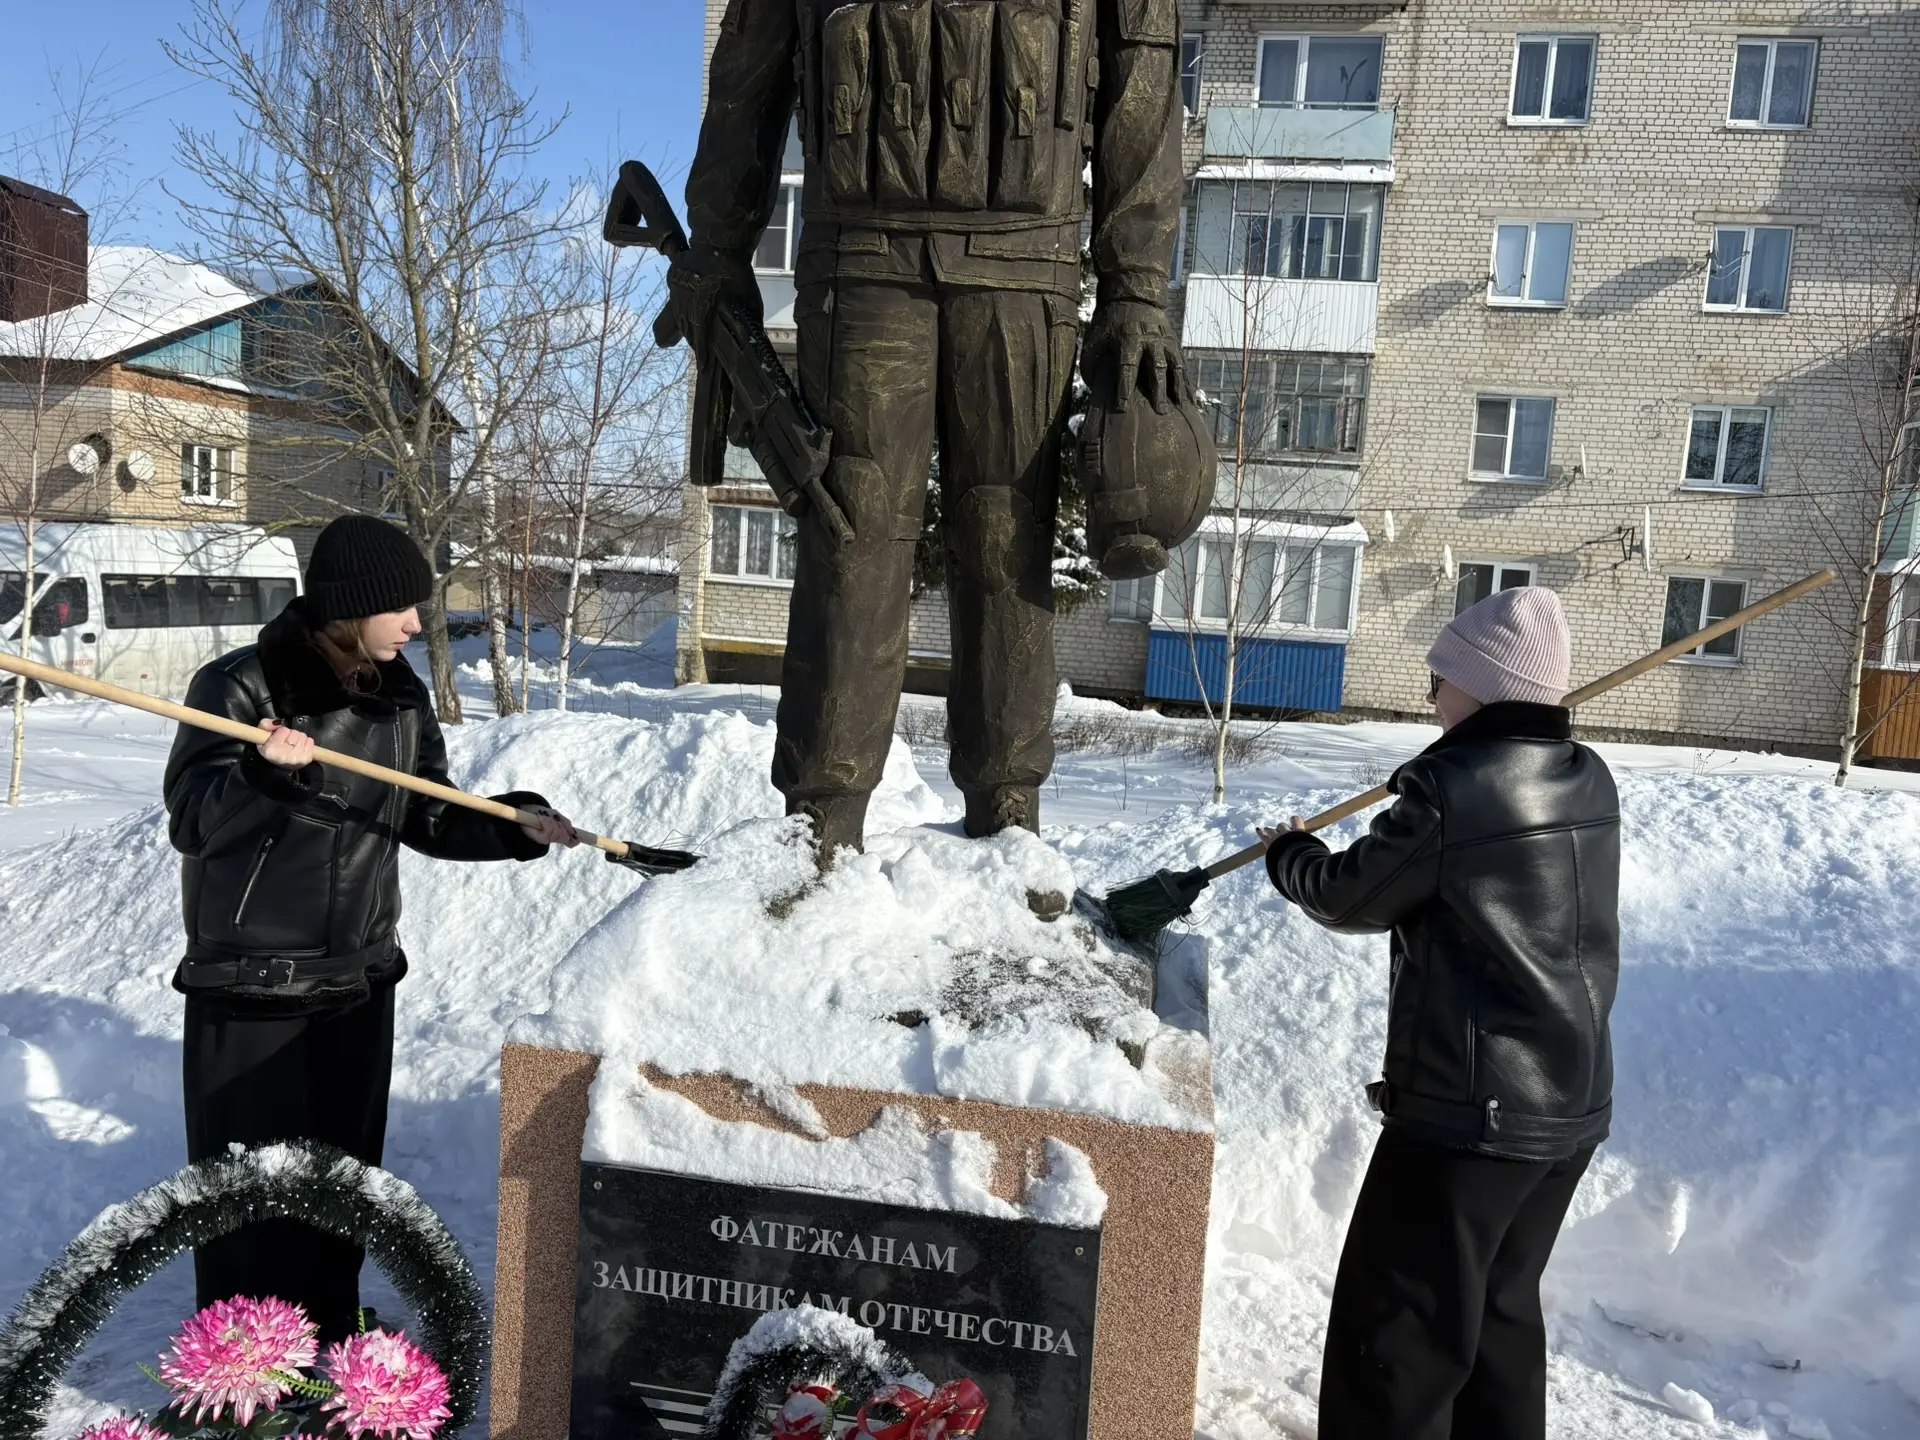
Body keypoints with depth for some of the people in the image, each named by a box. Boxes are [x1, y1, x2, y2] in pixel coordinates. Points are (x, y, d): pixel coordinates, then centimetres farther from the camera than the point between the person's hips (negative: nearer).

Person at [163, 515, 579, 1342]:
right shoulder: (239, 686, -14)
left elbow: (429, 819, 8)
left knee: (347, 1162, 17)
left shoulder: (403, 698, 2)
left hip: (358, 978, 5)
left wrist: (512, 826, -7)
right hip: (249, 985, -5)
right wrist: (266, 775, -36)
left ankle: (330, 1320, 38)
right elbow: (192, 821, -18)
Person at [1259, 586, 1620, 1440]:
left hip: (1469, 1112, -8)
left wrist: (1288, 855, 12)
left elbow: (1351, 898, -6)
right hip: (1570, 1106, 8)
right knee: (1502, 1311, 24)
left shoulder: (1449, 791, -20)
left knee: (1397, 1333, 3)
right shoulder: (1589, 783, 2)